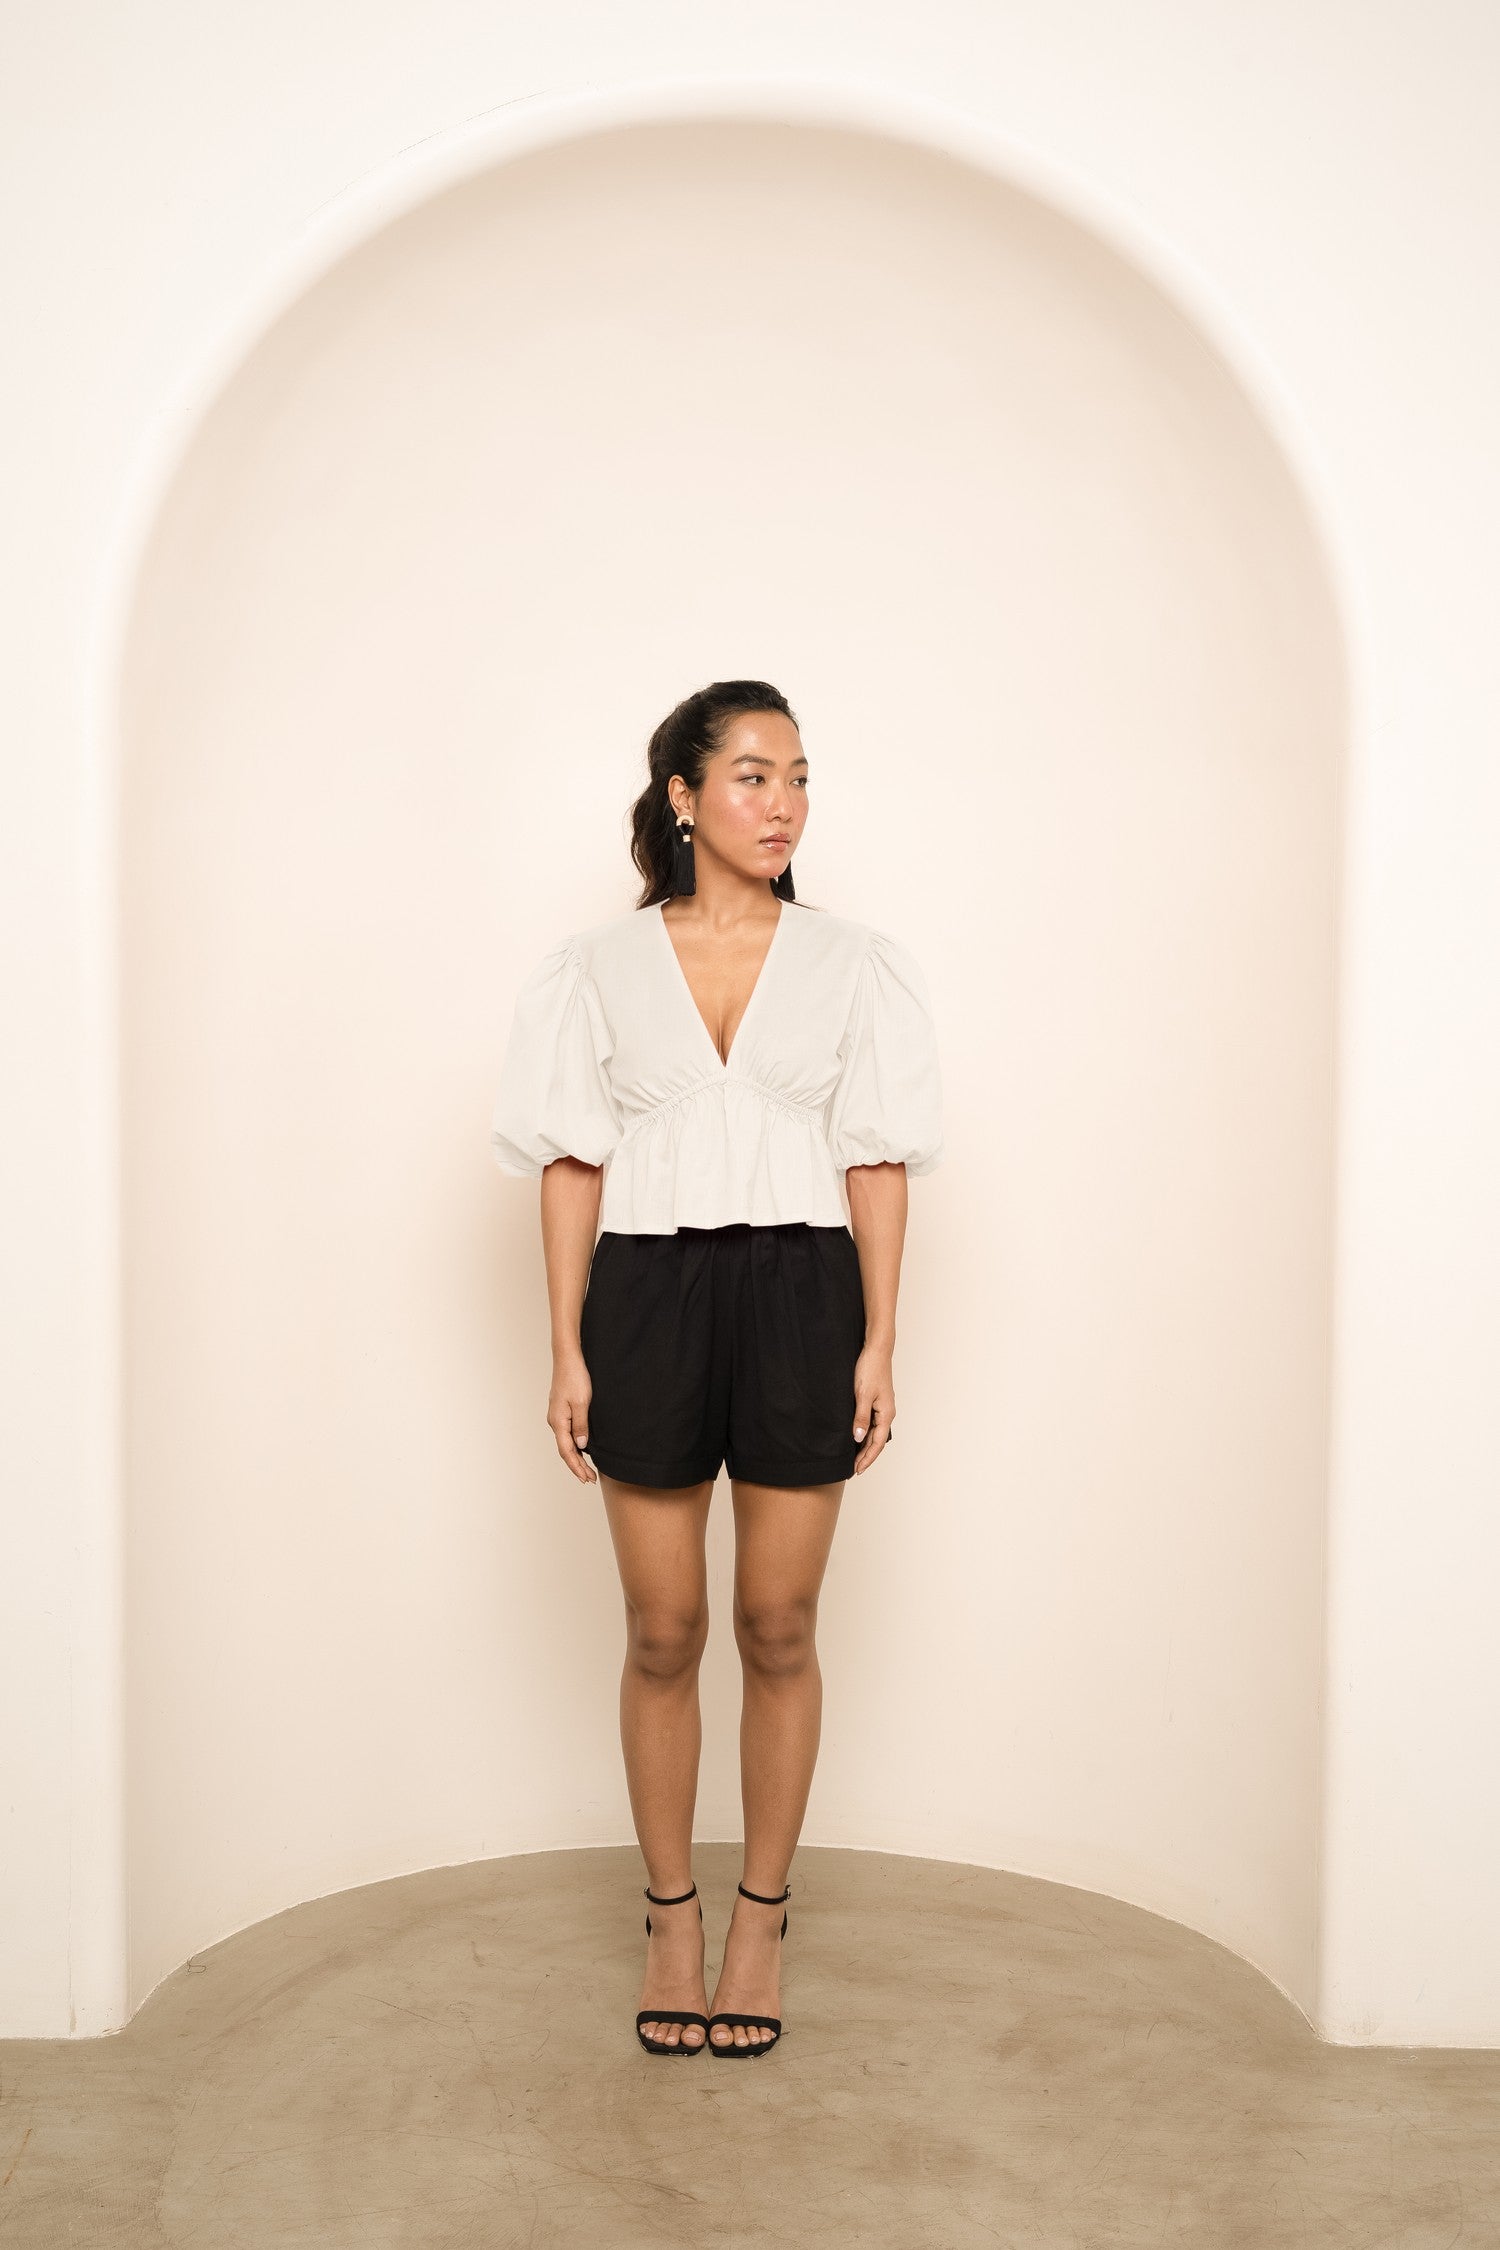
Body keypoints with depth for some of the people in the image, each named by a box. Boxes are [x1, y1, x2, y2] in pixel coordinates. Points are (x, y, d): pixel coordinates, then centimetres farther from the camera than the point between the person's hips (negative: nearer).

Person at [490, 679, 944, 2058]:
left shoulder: (853, 964, 5)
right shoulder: (600, 967, 4)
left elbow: (878, 1162, 3)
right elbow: (572, 1164, 3)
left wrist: (881, 1342, -3)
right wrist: (567, 1352, -2)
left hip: (800, 1294, 0)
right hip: (648, 1296, 0)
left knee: (778, 1628, 8)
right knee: (663, 1631, 8)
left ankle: (763, 1915, 26)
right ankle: (671, 1915, 26)